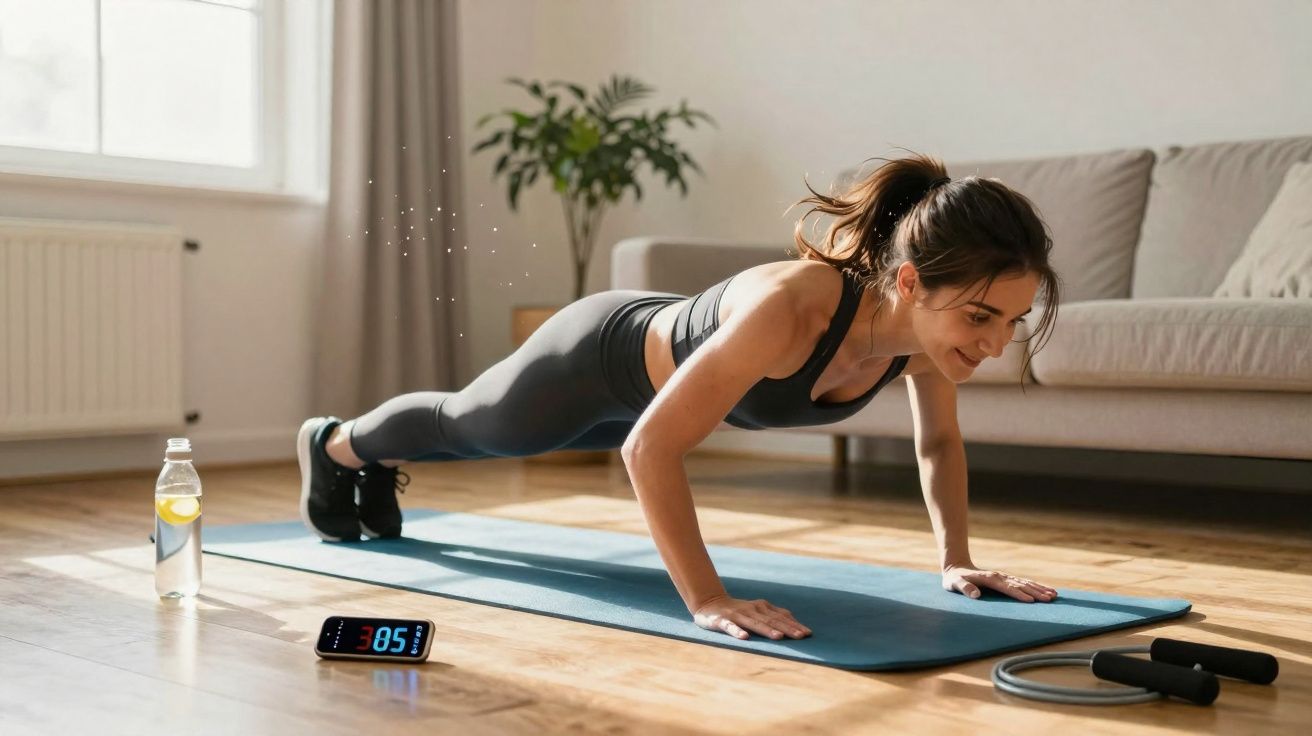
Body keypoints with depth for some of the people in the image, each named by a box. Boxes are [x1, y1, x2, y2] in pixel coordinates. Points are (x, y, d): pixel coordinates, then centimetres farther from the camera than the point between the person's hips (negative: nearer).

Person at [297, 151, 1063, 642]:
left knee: (484, 438, 36)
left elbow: (940, 442, -6)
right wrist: (708, 600, -46)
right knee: (467, 423, 27)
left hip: (667, 361, 6)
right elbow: (649, 448, -45)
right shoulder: (789, 309, -49)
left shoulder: (927, 321, -28)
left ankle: (380, 465, 68)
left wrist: (957, 559, -11)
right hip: (601, 359, -6)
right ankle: (334, 445, 62)